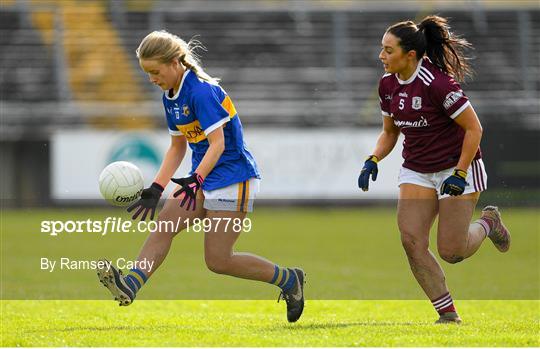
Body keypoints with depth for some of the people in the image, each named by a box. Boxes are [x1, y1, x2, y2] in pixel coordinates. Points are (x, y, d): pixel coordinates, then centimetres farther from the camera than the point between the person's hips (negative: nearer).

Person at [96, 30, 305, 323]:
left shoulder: (202, 91, -20)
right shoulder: (170, 96, 8)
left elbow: (218, 143, -26)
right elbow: (177, 147, 16)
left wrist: (196, 180, -38)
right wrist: (156, 189, 8)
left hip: (232, 178, -9)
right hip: (203, 178, 9)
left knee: (218, 261, -6)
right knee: (163, 226, -12)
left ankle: (288, 279, 11)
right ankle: (130, 285, -25)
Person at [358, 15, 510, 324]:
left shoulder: (438, 83, -24)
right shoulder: (388, 85, -1)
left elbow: (474, 128, -18)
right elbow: (390, 132, 14)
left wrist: (460, 175, -21)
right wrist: (373, 160, -4)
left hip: (457, 167, -6)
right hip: (416, 171, 6)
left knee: (451, 252, -8)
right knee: (411, 240, -11)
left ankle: (487, 223, 26)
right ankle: (448, 313, -1)